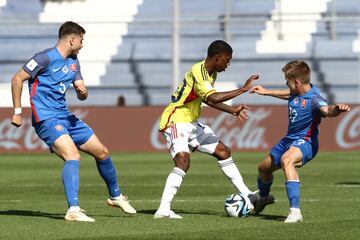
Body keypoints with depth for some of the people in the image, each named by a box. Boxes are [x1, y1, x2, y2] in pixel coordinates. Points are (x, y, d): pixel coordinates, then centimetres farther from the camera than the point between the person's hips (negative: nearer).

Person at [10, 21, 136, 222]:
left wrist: (83, 92, -11)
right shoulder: (46, 58, -12)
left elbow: (82, 95, 15)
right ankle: (73, 211, -33)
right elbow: (18, 79, -11)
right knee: (73, 155, -28)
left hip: (66, 117, 9)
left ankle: (116, 196, 35)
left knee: (102, 152, 13)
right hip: (46, 119, -9)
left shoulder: (73, 62, 13)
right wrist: (18, 112, -12)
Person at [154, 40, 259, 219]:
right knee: (183, 161, -28)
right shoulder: (198, 72, -24)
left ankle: (246, 195, 22)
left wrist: (232, 110, 14)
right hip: (176, 121, -10)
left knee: (223, 151, 12)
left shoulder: (211, 73, 7)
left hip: (192, 123, 10)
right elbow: (214, 98, -36)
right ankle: (163, 210, -33)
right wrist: (243, 89, -32)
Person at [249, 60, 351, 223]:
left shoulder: (313, 98, -26)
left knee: (286, 159, -42)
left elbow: (326, 110, -48)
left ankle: (295, 212, -46)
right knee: (264, 167, 26)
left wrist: (336, 109, -71)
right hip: (289, 139, 10)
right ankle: (263, 198, 62)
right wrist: (266, 92, 38)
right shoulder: (296, 93, -1)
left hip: (305, 142, -10)